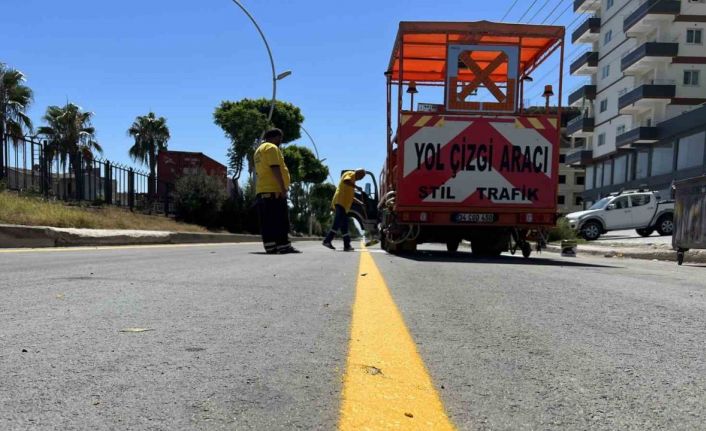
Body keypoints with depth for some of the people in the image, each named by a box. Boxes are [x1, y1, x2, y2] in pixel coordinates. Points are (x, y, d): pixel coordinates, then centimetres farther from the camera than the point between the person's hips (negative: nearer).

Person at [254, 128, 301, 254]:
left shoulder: (259, 150, 25)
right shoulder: (272, 148, -6)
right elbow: (275, 169, -17)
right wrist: (283, 188, -19)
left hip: (262, 191, 10)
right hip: (274, 190, -10)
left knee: (267, 221, 5)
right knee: (281, 220, -11)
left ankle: (270, 246, 3)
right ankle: (283, 246, -15)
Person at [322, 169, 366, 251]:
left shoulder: (353, 180, 29)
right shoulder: (350, 174, 1)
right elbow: (346, 181, -24)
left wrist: (360, 202, 34)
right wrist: (356, 187, -19)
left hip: (344, 204, 10)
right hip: (340, 202, -10)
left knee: (344, 226, 7)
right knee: (338, 223, -19)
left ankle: (347, 245, 7)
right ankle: (327, 241, -22)